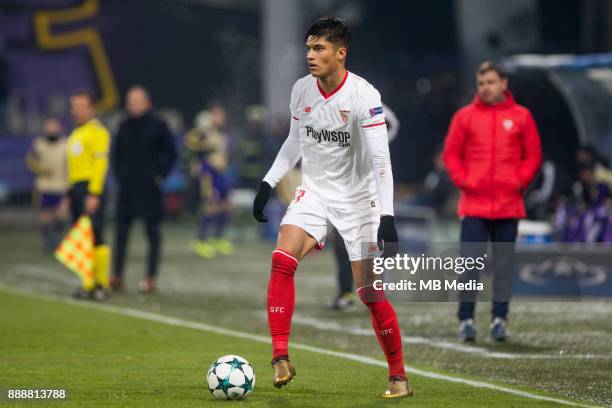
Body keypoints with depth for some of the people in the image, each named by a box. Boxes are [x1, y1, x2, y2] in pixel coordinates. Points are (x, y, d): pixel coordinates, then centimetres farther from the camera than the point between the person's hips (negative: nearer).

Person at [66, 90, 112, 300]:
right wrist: (68, 196, 20)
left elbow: (100, 162, -14)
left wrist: (93, 194, -21)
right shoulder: (76, 134, 22)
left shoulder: (97, 131, -6)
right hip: (75, 189, 9)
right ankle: (88, 284, 8)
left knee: (94, 237, -12)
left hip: (90, 188, -9)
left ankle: (102, 284, -10)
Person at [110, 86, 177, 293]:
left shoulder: (158, 126, -3)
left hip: (150, 188, -4)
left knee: (153, 232, 0)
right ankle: (117, 275, 5)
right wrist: (119, 174, 9)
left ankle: (151, 276, 4)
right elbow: (116, 154, 20)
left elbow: (170, 153, -1)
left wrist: (160, 175, -6)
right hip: (127, 188, 4)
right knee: (121, 231, 2)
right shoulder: (124, 127, 9)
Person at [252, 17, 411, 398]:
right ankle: (281, 358, -16)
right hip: (314, 191, 4)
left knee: (371, 292, -5)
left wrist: (387, 216, -29)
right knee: (281, 261, -20)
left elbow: (380, 159, -22)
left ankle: (399, 377, 10)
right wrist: (268, 183, 8)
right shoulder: (302, 89, -3)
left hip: (356, 199, -4)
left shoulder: (365, 96, -19)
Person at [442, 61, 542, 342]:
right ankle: (466, 319, 0)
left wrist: (520, 181, -3)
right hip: (474, 204, -1)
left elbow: (533, 155, 9)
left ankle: (499, 319, 9)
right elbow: (451, 153, 7)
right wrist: (462, 180, -5)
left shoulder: (521, 117, 6)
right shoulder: (465, 116, 5)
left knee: (504, 265, 4)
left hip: (508, 204, 1)